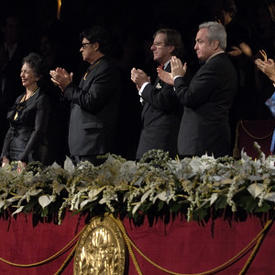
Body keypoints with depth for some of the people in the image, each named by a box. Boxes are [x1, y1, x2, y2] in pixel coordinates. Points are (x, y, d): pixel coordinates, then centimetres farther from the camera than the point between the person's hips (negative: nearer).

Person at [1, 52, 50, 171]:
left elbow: (38, 131, -14)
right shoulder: (19, 99, 17)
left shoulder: (41, 99, -6)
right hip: (12, 152, 7)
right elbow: (11, 129, 15)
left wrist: (23, 159, -20)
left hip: (30, 154, -7)